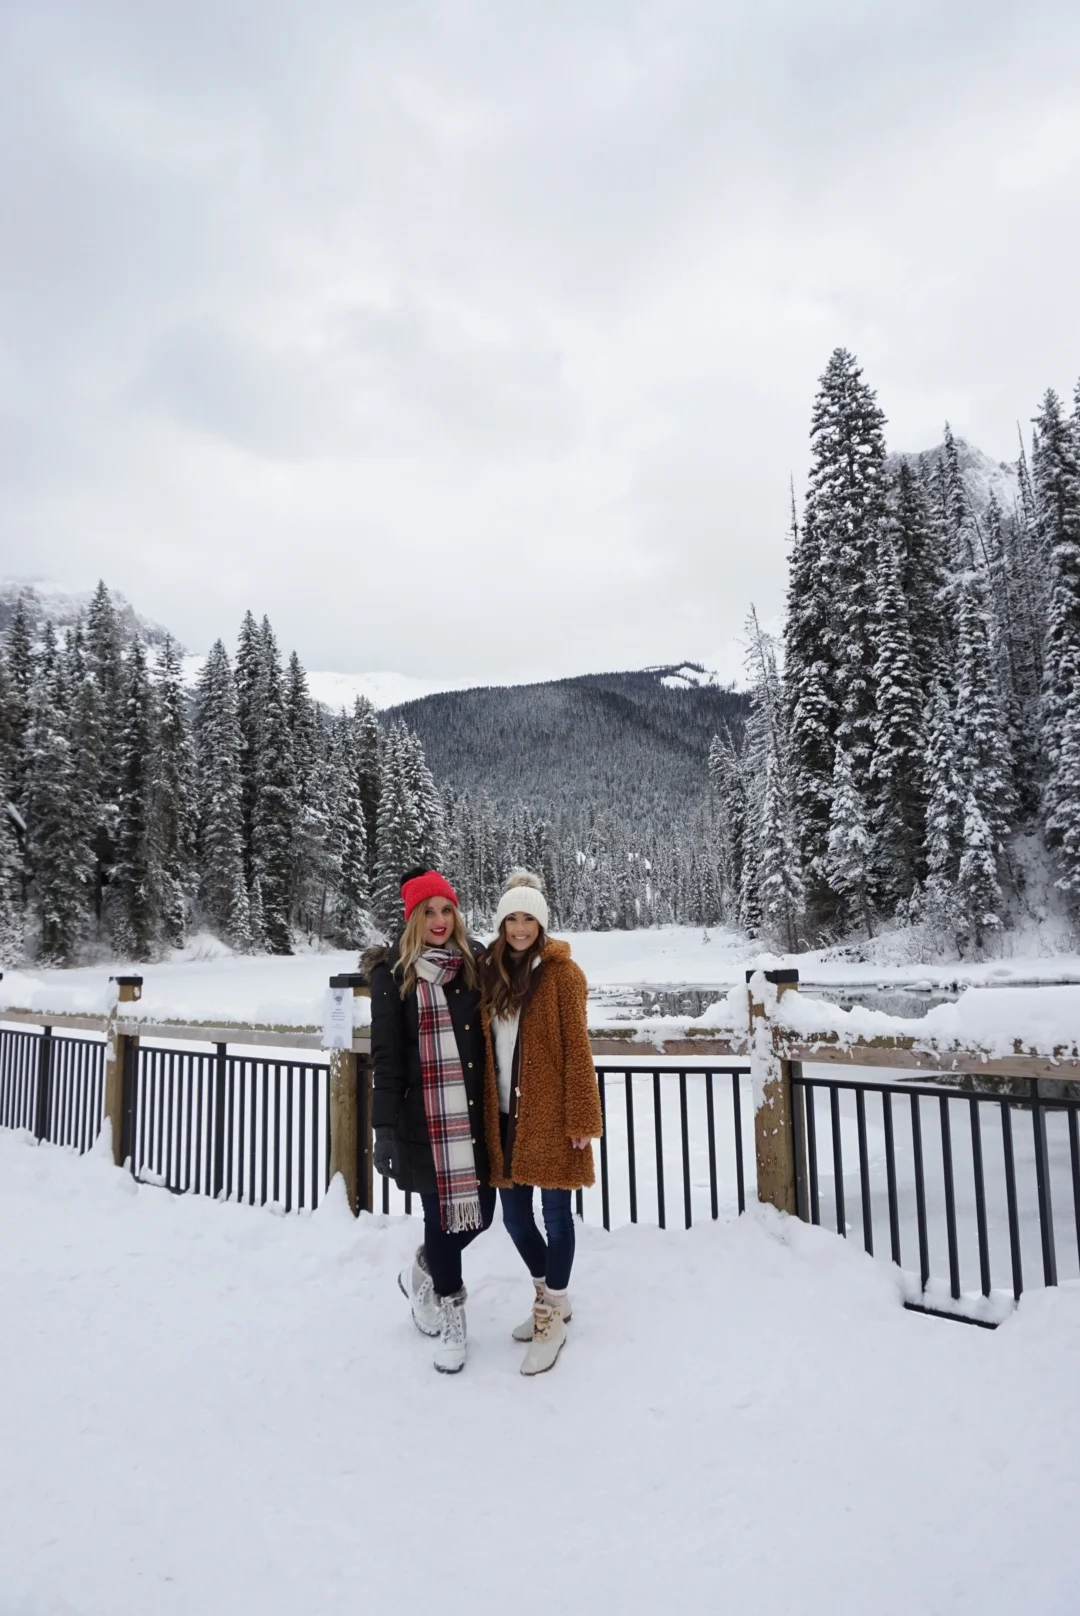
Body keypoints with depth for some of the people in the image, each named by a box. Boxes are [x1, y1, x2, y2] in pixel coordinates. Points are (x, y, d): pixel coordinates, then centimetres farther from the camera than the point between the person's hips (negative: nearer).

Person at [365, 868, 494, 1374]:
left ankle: (421, 1272, 39)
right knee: (443, 1212, 4)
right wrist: (384, 1127, -11)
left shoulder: (473, 962, 5)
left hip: (473, 1114, 4)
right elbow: (385, 1055, -7)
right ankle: (451, 1314, 30)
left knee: (480, 1211, 8)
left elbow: (490, 1037, 9)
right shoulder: (394, 972, -4)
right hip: (424, 1119, -4)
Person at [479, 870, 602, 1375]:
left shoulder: (562, 972, -8)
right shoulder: (490, 970, 7)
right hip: (504, 1115, 5)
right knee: (514, 1215, 14)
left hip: (549, 1114, -5)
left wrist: (581, 1117, -12)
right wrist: (486, 1111, 7)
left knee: (554, 1211, 6)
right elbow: (482, 1045, 10)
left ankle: (553, 1318, 23)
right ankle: (550, 1296, 38)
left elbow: (577, 1048, -10)